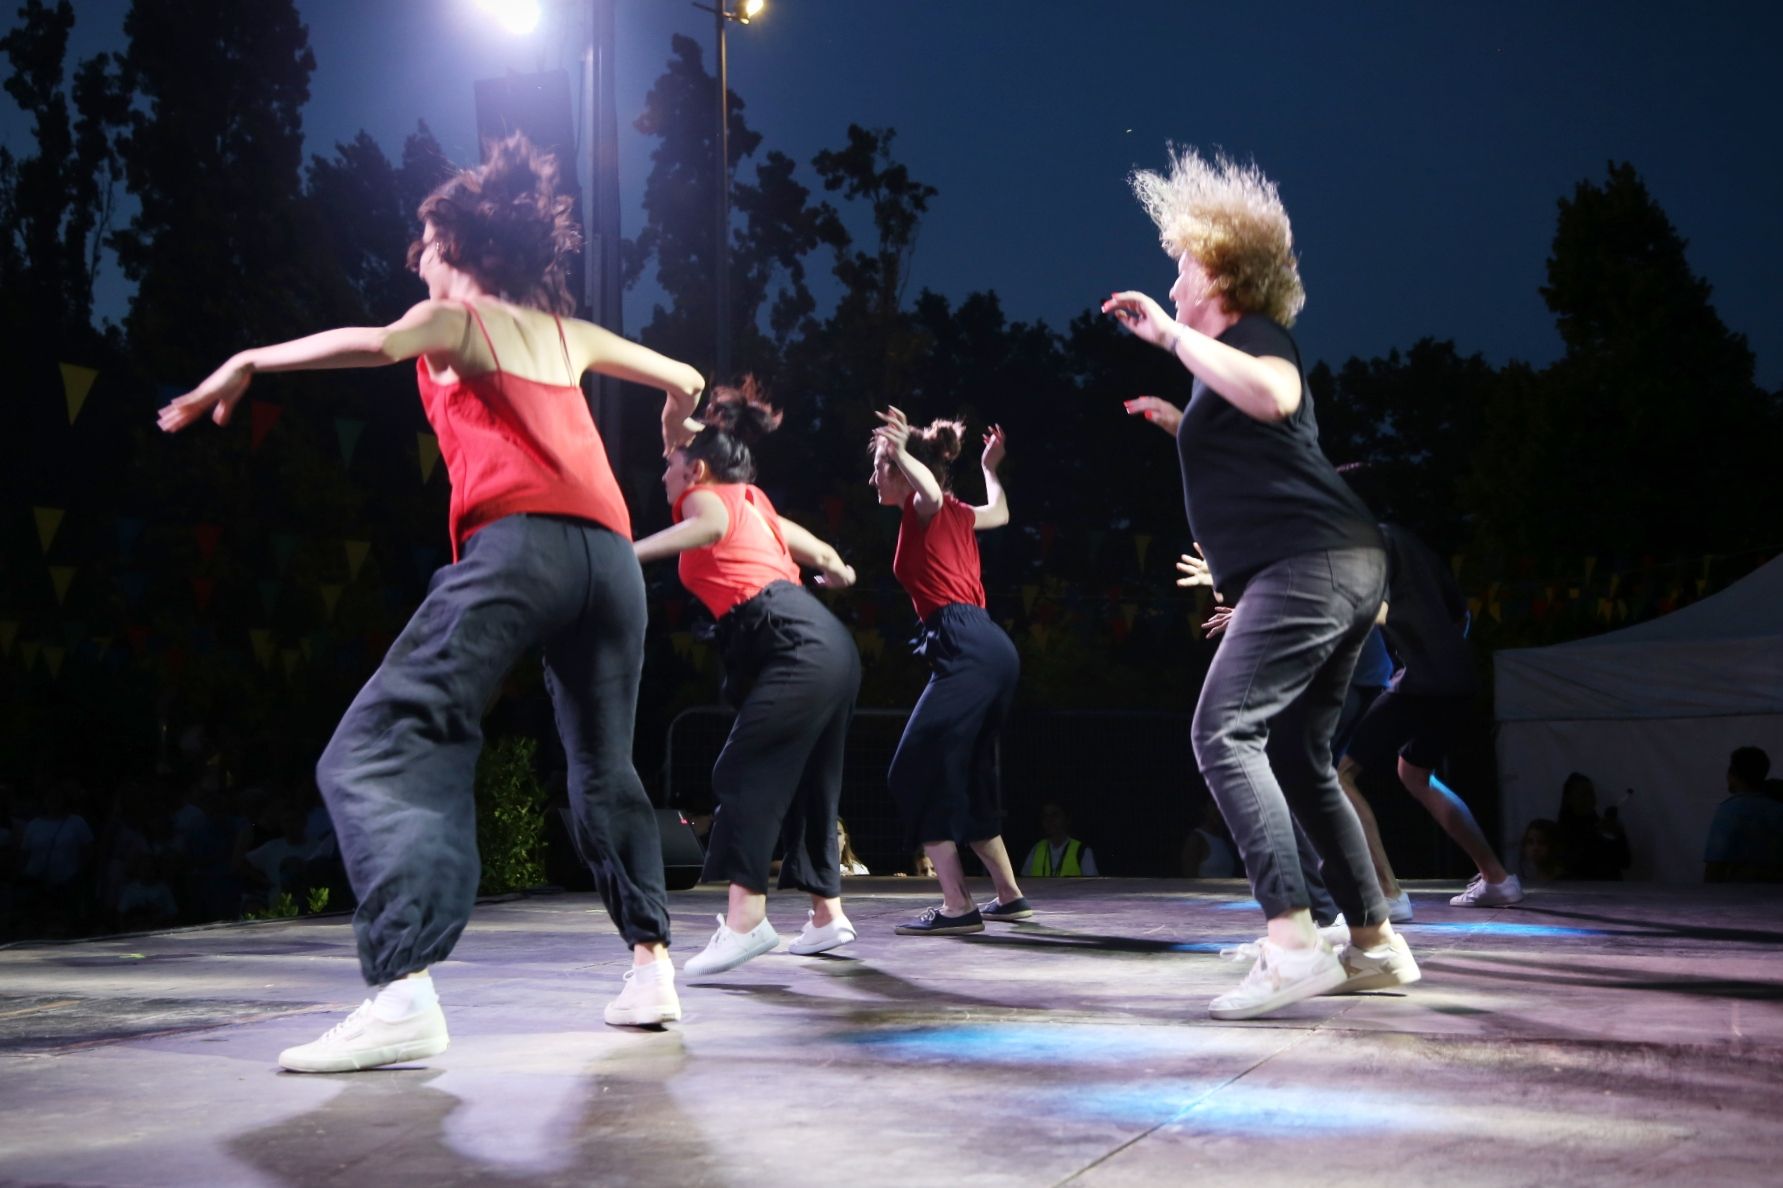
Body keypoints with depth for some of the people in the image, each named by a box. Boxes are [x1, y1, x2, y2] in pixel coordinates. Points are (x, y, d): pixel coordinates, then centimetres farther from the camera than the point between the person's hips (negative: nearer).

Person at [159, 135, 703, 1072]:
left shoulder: (455, 319, 14)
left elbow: (375, 344, -9)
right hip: (609, 551, 6)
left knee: (379, 755, -12)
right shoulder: (566, 332, 28)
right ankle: (652, 964, 19)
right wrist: (675, 437, 59)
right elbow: (683, 381, 37)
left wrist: (246, 363, 0)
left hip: (519, 542, -6)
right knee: (605, 767, 24)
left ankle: (404, 992, -30)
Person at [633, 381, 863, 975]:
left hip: (798, 648, -9)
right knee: (807, 783, 16)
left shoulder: (706, 496, 4)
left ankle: (746, 917, -25)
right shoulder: (752, 503, 27)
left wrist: (627, 553, -32)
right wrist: (839, 574, 57)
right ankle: (828, 914, 23)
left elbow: (710, 526, -22)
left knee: (744, 771, -15)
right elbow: (825, 557, 33)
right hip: (829, 646, 9)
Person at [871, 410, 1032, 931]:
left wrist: (901, 451, -22)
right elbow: (1000, 513, 45)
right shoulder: (956, 514, 22)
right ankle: (1009, 895, 23)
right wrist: (990, 469, 55)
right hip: (994, 648, 10)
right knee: (967, 778, 18)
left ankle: (958, 907, -15)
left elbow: (932, 490, -27)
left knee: (917, 772, -11)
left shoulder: (922, 510, 1)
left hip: (964, 649, -10)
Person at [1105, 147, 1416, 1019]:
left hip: (1309, 563, -11)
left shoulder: (1253, 335, -2)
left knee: (1224, 733, -19)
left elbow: (1274, 396, -29)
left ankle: (1291, 943, -26)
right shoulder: (1233, 358, 27)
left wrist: (1169, 334, -23)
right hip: (1346, 568, 11)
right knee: (1298, 759, 14)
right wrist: (1181, 424, 36)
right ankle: (1375, 944, 17)